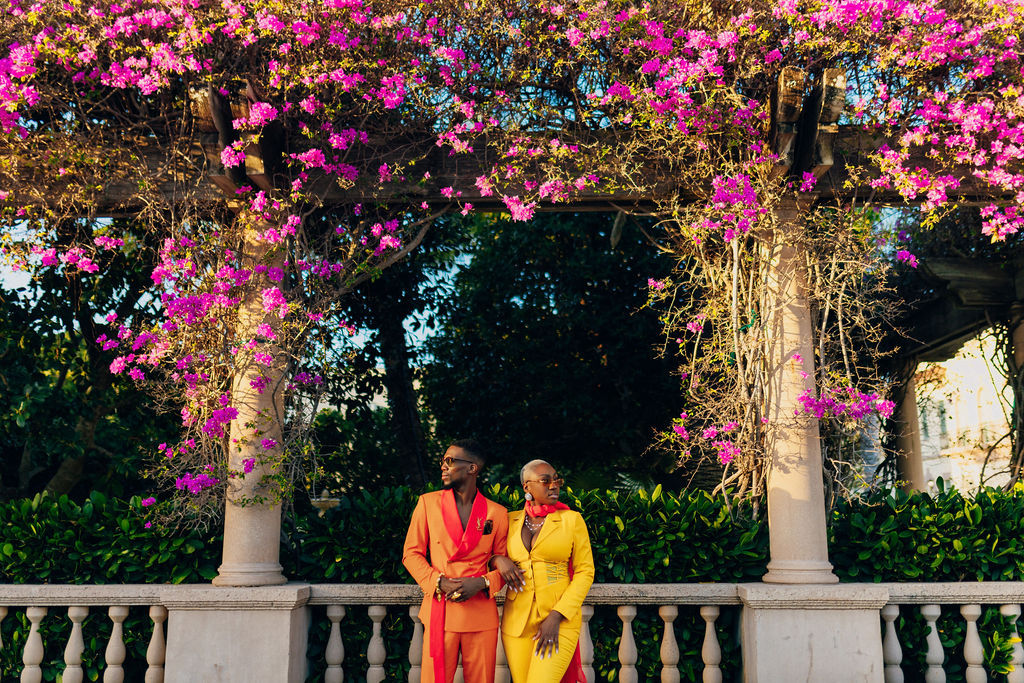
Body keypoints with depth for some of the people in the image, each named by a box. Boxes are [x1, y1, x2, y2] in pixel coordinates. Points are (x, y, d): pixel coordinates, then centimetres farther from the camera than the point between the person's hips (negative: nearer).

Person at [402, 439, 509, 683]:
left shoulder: (497, 513, 4)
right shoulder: (428, 502, 5)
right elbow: (411, 553, 6)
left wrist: (482, 583, -11)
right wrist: (440, 582, -9)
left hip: (482, 615, 0)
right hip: (439, 612, 0)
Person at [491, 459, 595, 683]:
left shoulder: (571, 520, -1)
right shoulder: (511, 520, 7)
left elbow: (585, 572, -2)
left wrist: (556, 616, -12)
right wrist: (499, 560, -6)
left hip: (560, 620, -3)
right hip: (517, 620, 4)